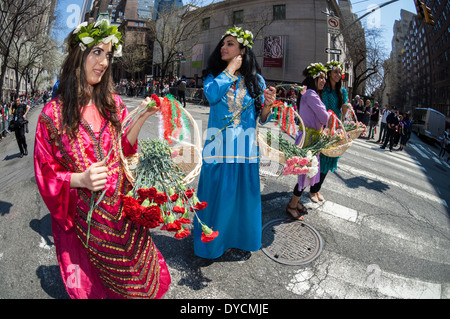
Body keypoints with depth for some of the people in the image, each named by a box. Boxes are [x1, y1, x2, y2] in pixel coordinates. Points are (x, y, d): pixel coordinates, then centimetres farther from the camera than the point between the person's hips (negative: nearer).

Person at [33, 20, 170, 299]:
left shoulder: (113, 104, 0)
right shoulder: (53, 113, -10)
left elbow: (123, 148, 0)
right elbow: (47, 173, -6)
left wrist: (142, 118, -14)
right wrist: (80, 179, -24)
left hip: (121, 210, 3)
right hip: (82, 217, -2)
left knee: (137, 272, 18)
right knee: (93, 283, 17)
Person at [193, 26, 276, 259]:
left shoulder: (255, 80, 4)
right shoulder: (213, 74, 3)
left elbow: (262, 118, 4)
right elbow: (212, 94, -20)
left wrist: (268, 105, -17)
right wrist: (231, 69, -9)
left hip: (244, 148, 1)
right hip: (218, 146, -1)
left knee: (243, 194, 13)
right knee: (217, 194, 8)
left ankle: (241, 238, 36)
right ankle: (216, 240, 31)